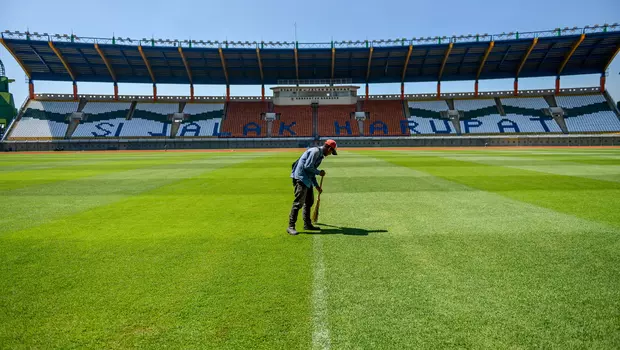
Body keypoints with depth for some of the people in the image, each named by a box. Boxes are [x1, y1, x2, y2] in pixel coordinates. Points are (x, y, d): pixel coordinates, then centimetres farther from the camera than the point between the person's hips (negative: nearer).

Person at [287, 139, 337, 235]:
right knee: (299, 202, -12)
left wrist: (316, 185, 23)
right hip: (300, 178, -11)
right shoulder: (315, 151, -13)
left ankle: (307, 224, 24)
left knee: (309, 202, 15)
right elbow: (307, 167, -20)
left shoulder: (320, 154, 18)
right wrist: (319, 172, -8)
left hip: (307, 180, 11)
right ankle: (291, 226, -9)